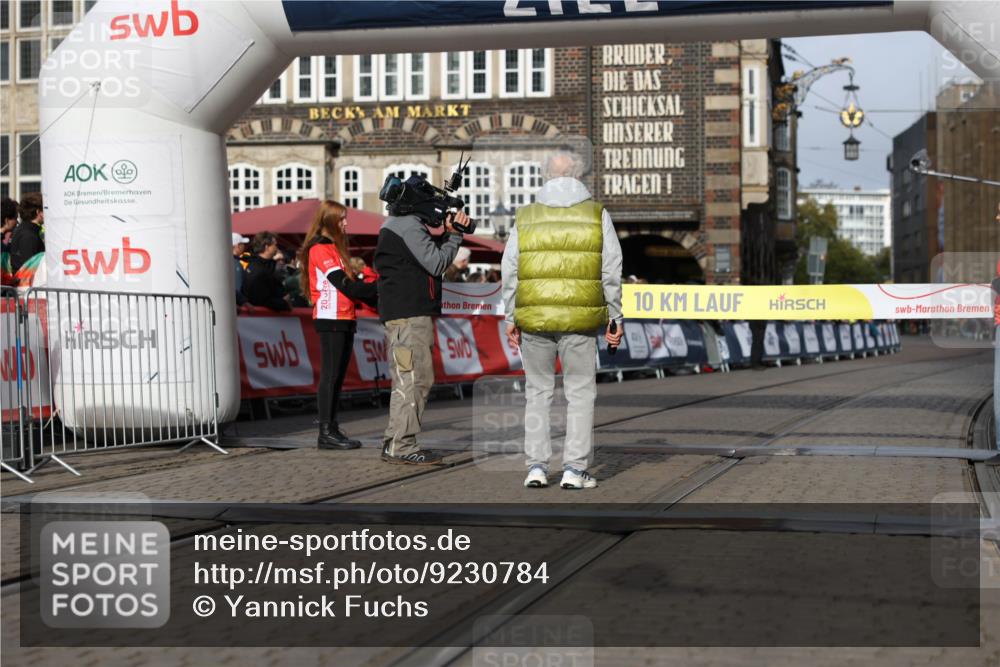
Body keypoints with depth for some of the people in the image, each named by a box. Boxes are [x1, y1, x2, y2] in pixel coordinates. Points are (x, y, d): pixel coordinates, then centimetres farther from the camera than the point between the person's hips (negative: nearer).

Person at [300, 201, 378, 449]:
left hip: (345, 320, 9)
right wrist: (376, 291, -11)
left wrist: (375, 295, 3)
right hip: (331, 319, -9)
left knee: (338, 376, 8)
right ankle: (326, 433, -8)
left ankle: (332, 429, 11)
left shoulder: (335, 247, 20)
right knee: (330, 375, -9)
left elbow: (350, 282, 16)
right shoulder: (319, 249, -8)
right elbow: (343, 284, -15)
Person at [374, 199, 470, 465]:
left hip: (413, 313, 11)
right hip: (408, 316, -11)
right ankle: (401, 446, -10)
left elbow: (431, 248, 22)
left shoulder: (396, 224, 21)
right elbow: (436, 263, -14)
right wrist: (455, 236, -2)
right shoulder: (409, 225, -12)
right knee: (411, 378, -10)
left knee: (421, 378, 13)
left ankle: (394, 443, 15)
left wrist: (448, 233, 4)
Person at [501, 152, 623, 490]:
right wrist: (615, 317, 5)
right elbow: (611, 271, -1)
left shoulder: (525, 216, 6)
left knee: (538, 391, 11)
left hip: (534, 319, 2)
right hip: (580, 320, -1)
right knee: (580, 393, 6)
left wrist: (511, 318, 9)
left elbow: (510, 272, 3)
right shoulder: (597, 214, 3)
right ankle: (575, 469, 2)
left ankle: (537, 466, 8)